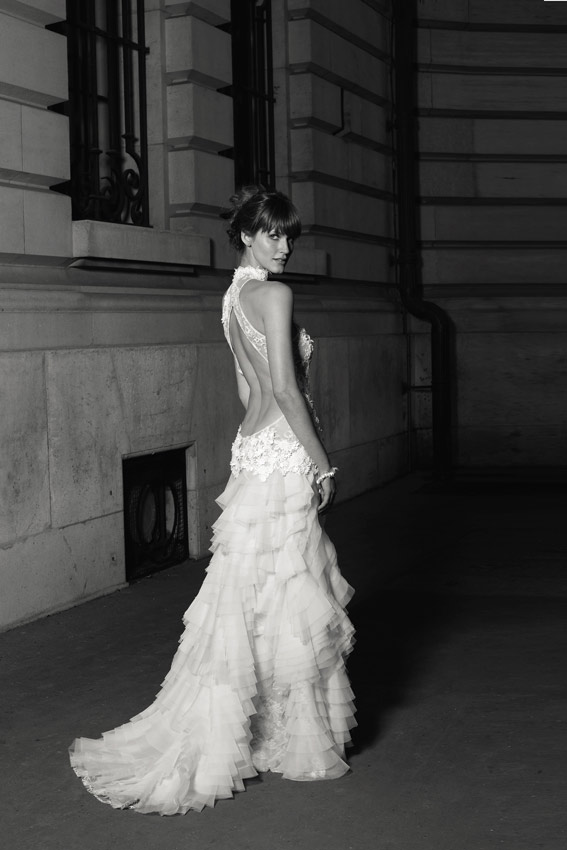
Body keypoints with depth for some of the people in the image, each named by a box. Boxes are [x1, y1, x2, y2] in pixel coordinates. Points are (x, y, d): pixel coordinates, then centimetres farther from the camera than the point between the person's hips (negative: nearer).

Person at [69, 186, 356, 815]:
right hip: (283, 456, -9)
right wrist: (323, 464, -14)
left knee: (252, 600, 13)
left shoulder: (235, 296, 15)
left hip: (253, 447, 9)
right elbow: (285, 389, -20)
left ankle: (228, 735, 21)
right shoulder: (274, 295, -14)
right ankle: (295, 741, 10)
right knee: (286, 599, -1)